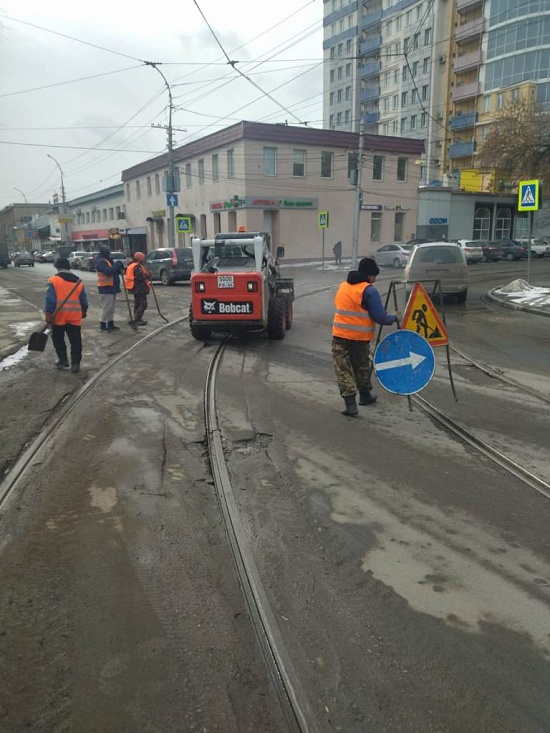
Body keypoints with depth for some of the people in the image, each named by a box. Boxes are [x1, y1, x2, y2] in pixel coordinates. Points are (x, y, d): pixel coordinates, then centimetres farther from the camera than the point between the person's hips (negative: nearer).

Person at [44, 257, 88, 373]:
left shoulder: (54, 280, -6)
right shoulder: (78, 281, 7)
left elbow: (50, 300, -11)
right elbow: (84, 301, 12)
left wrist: (48, 314, -6)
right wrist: (83, 312, 26)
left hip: (58, 317, -3)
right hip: (75, 317, 3)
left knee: (58, 339, 15)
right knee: (75, 341, 6)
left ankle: (63, 360, 19)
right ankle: (75, 363, 5)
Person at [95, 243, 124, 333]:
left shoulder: (107, 260, 18)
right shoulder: (100, 262, -14)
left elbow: (113, 271, 19)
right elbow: (108, 272, -28)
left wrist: (118, 268, -1)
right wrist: (117, 265, -19)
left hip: (111, 287, 10)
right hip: (106, 288, -10)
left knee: (112, 307, 14)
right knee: (106, 307, -8)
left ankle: (110, 324, 22)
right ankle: (103, 326, -2)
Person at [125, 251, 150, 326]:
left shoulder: (131, 265, 15)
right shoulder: (137, 267, -18)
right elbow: (140, 277, -24)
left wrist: (146, 275, 9)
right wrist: (148, 275, -8)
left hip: (136, 288, 11)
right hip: (140, 289, -11)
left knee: (137, 303, 16)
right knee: (143, 304, -8)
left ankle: (137, 319, 22)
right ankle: (137, 319, -10)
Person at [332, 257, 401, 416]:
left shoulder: (343, 286, 11)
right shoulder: (369, 290, -10)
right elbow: (379, 317, -13)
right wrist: (395, 318, 5)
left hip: (339, 335, 3)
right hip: (360, 337, -3)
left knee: (343, 369, 4)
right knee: (362, 367, 18)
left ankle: (350, 402, -8)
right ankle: (365, 395, 37)